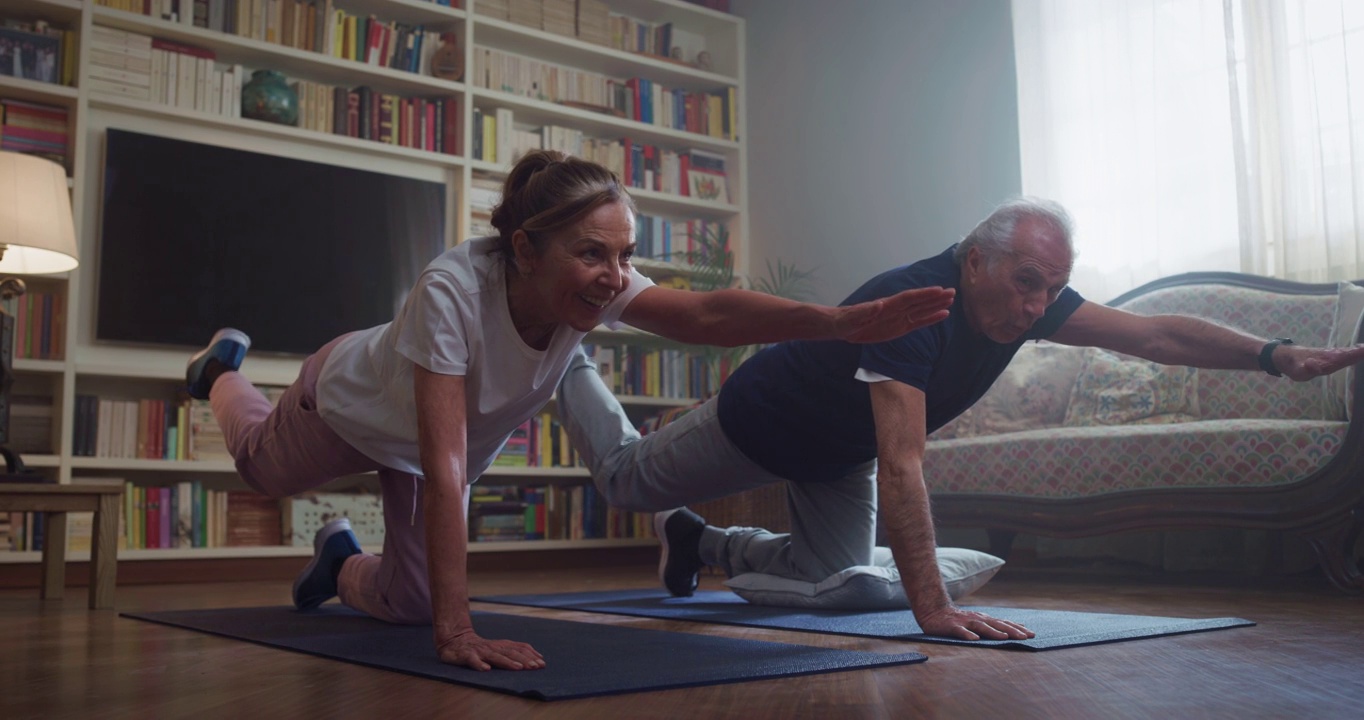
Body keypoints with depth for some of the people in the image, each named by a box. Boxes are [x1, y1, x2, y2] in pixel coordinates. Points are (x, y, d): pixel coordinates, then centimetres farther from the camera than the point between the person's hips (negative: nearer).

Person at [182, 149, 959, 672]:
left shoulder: (598, 287, -33)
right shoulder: (453, 289, -48)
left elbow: (708, 312, -49)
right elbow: (443, 465, -52)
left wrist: (849, 321, -63)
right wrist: (456, 631, -56)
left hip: (464, 435, 4)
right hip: (352, 401, -4)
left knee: (406, 603, 12)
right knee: (262, 468, 28)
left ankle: (340, 559, 45)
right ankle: (226, 368, 57)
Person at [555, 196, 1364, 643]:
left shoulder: (1028, 297, -21)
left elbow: (1157, 334, -19)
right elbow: (901, 465, -50)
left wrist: (1276, 354, -31)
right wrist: (932, 607, -52)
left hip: (840, 454, 7)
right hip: (762, 422, -7)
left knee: (833, 576, 15)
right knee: (626, 477, 13)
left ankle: (702, 543, 37)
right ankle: (568, 363, 41)